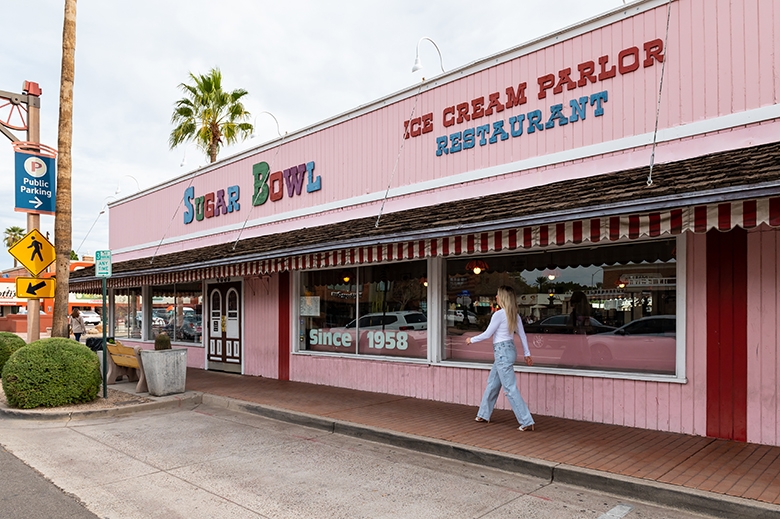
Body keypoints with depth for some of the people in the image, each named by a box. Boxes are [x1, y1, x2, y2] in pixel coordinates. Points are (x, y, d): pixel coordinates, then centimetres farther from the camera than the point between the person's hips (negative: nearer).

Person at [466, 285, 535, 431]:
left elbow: (487, 334, -12)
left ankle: (527, 422, -5)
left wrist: (471, 339, 2)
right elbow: (522, 335, 10)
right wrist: (527, 354, 15)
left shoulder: (499, 314, -16)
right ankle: (484, 415, 29)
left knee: (510, 389, -6)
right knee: (492, 384, 18)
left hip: (502, 352, -9)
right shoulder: (515, 315, 8)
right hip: (509, 349, 9)